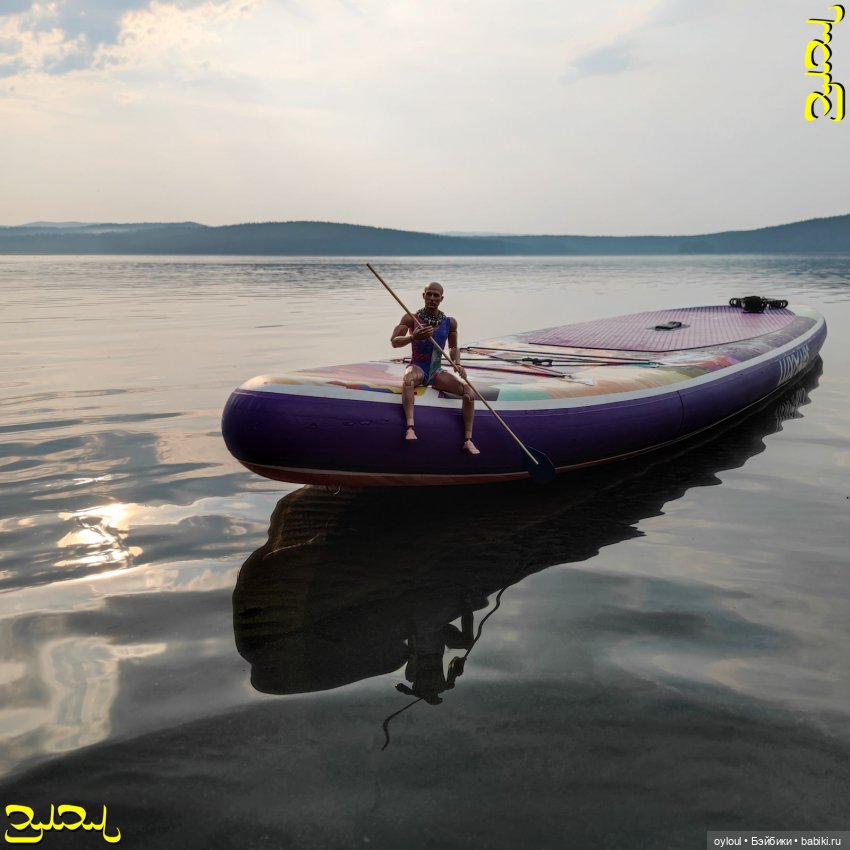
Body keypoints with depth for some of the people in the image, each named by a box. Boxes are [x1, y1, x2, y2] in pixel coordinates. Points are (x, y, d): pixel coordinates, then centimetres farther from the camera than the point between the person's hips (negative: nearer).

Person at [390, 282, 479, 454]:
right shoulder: (411, 318, -4)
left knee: (469, 392, -20)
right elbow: (394, 342, -14)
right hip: (417, 367, -3)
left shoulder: (450, 322, 5)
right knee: (408, 379, -42)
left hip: (436, 372, 3)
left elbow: (454, 348, 17)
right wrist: (413, 337, -34)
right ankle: (410, 427, -50)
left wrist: (457, 364, -4)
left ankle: (468, 440, -16)